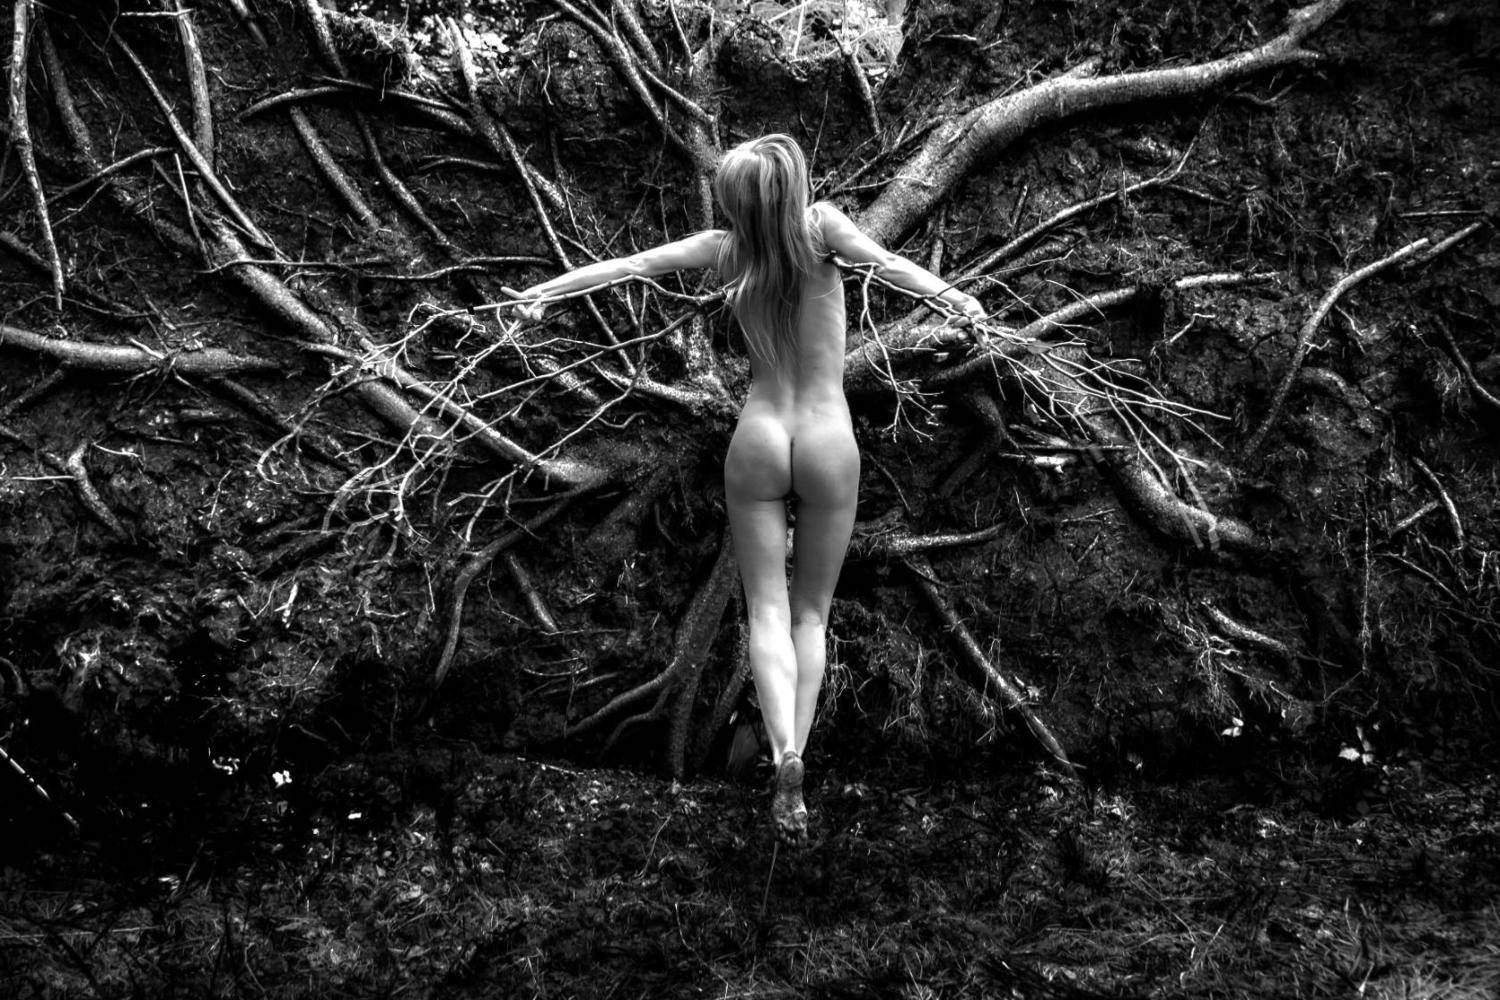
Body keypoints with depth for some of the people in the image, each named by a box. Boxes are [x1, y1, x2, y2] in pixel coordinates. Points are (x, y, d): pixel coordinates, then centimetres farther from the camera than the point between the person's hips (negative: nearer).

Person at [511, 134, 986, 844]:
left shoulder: (725, 251, -4)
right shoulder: (819, 226, -11)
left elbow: (633, 264, 5)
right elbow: (885, 263, -30)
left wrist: (549, 288, 17)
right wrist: (956, 297, -38)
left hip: (758, 443, 0)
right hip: (828, 446, 0)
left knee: (768, 611, 2)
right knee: (812, 613, 13)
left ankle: (785, 753, -22)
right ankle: (792, 766, 2)